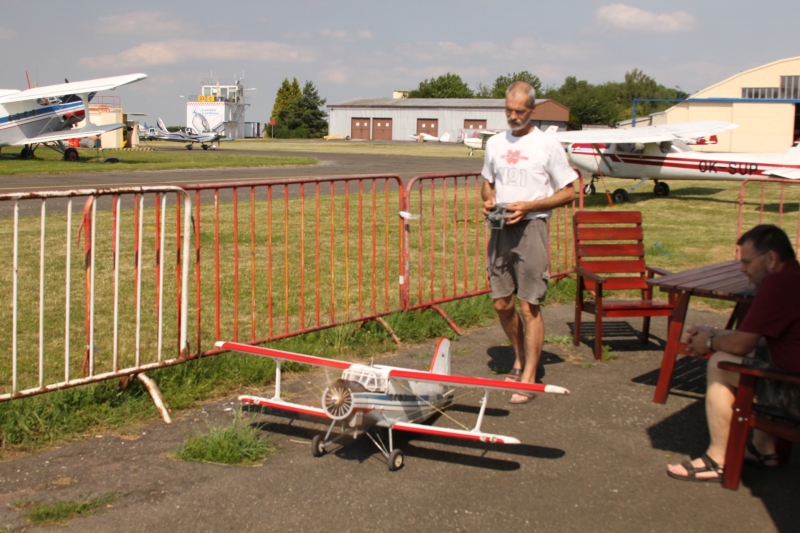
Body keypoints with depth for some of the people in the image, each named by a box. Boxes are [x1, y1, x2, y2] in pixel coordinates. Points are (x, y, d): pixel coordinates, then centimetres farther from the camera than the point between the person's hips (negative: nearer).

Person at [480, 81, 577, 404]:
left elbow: (568, 193, -3)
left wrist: (528, 206, -15)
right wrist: (488, 200, 0)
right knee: (502, 304, 9)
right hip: (500, 230, 5)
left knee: (529, 306, -5)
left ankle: (529, 377, 1)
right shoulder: (495, 143, 12)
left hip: (531, 228, -5)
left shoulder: (547, 146, -4)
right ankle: (520, 359, 31)